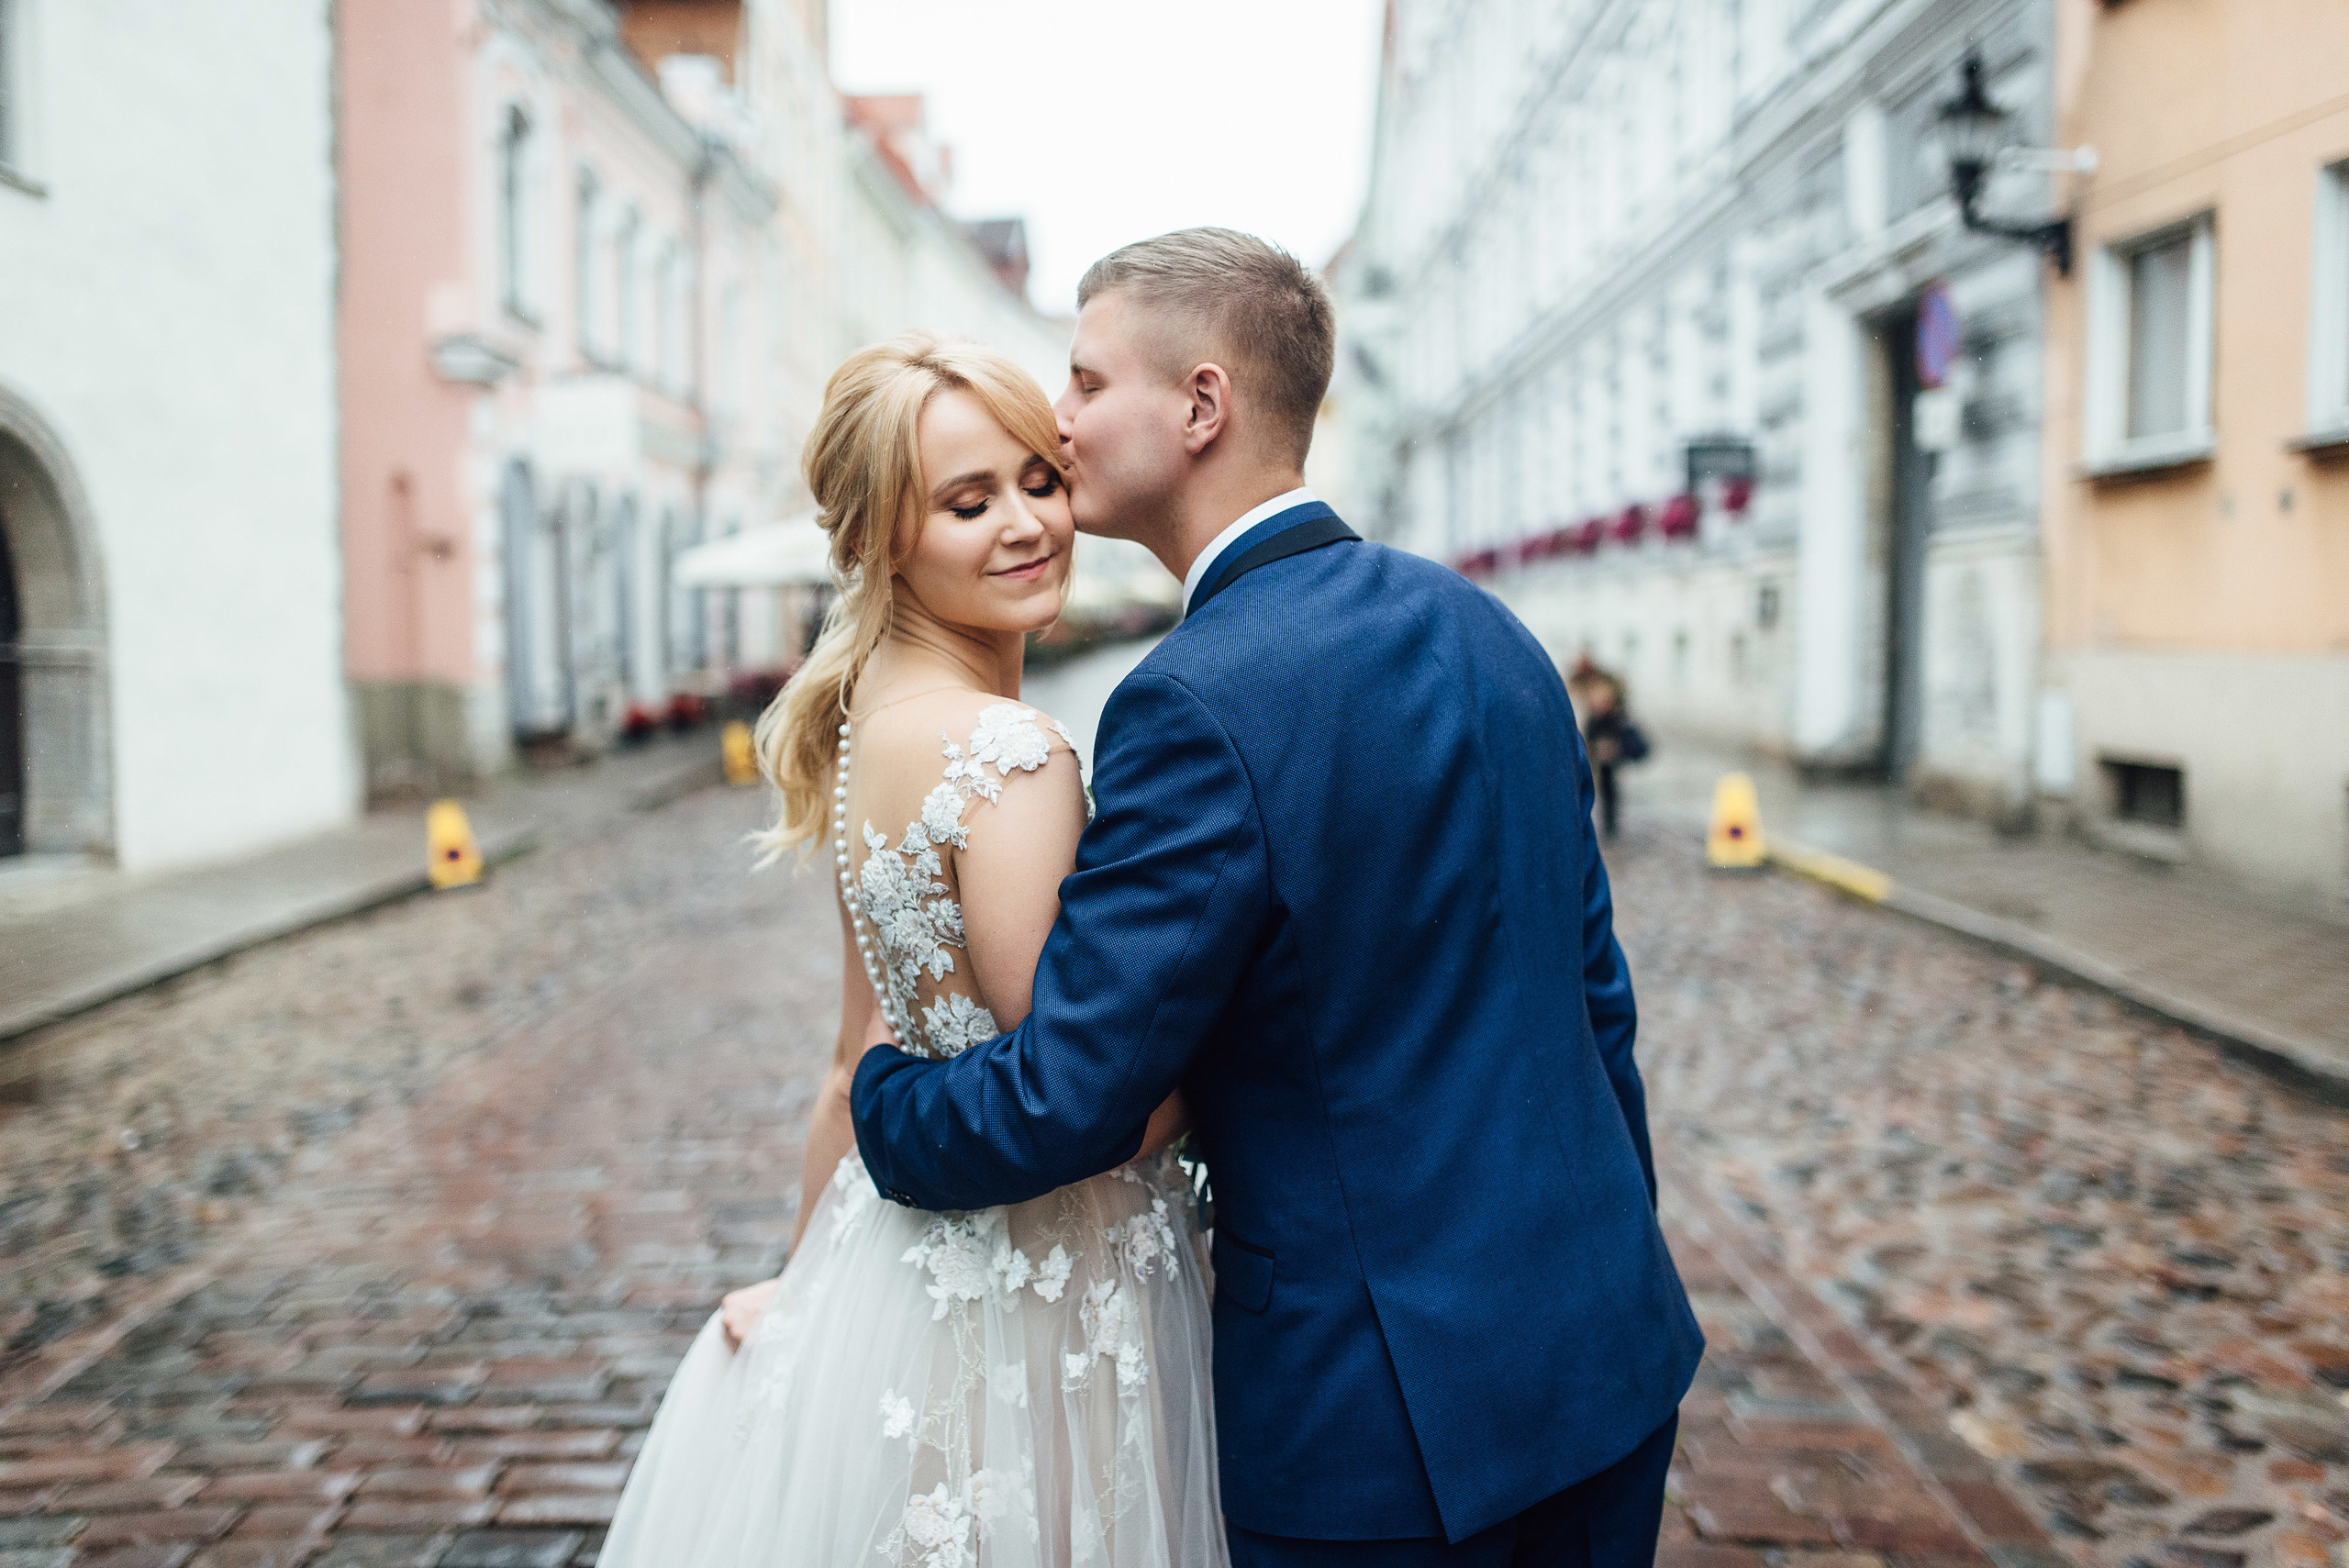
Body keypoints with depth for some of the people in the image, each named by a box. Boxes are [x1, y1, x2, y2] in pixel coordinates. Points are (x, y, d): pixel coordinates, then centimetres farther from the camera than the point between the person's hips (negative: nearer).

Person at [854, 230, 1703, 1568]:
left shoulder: (1202, 705, -23)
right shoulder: (1483, 627, 2)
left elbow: (1065, 1101, -20)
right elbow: (1595, 989, 9)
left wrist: (882, 1088, 0)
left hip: (1386, 1411, -7)